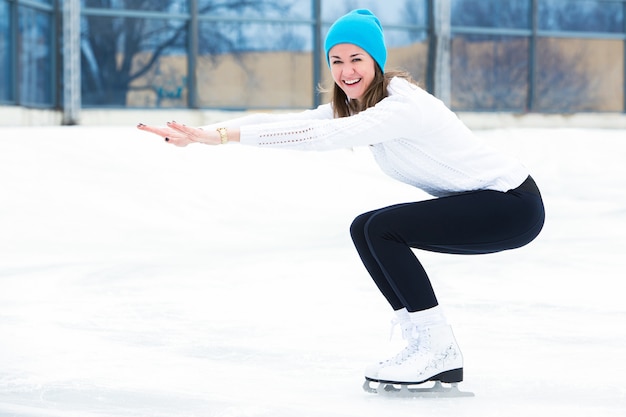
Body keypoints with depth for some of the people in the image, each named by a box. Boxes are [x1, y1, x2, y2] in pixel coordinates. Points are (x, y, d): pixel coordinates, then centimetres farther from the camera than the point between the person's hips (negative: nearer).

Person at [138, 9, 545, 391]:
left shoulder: (403, 106, -25)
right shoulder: (354, 105, 4)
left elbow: (323, 136, -36)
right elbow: (284, 120, -5)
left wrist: (227, 135, -38)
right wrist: (202, 133, -17)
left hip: (516, 204, -10)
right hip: (480, 202, 10)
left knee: (382, 228, -18)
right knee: (367, 230, 5)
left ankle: (439, 349, -9)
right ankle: (434, 354, 8)